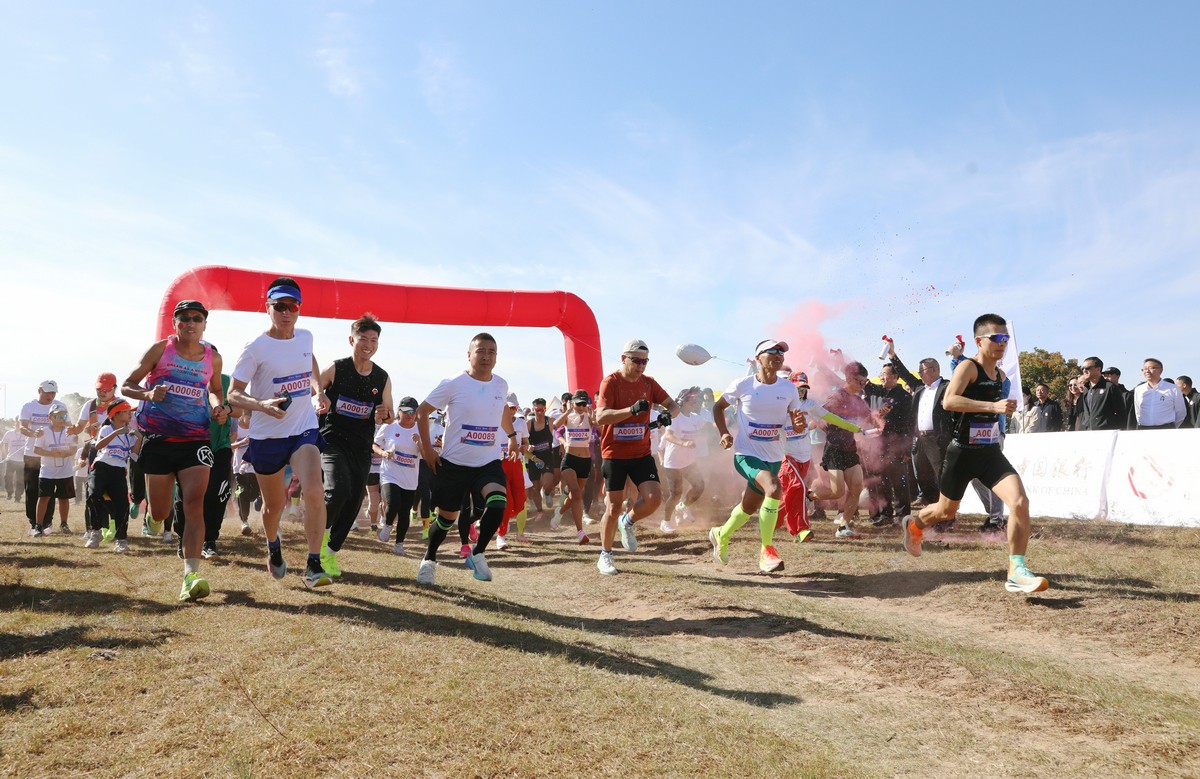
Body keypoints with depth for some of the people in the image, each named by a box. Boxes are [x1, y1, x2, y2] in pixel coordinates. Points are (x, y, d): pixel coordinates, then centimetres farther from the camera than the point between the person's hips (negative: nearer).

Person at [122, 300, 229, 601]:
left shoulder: (213, 357, 8)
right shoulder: (160, 348, 1)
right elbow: (127, 385, 5)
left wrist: (219, 407, 3)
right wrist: (147, 394, -17)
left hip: (196, 438, 1)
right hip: (158, 437, 0)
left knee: (194, 504, -15)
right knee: (160, 513, 4)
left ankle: (190, 576, -19)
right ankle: (152, 515, 45)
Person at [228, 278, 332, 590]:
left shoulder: (305, 337, 2)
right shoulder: (256, 348, -12)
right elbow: (234, 393, -10)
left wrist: (318, 390, 10)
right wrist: (263, 405, -30)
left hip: (304, 429, 2)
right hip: (267, 436, -2)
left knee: (314, 493, -21)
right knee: (273, 505, 13)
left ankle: (313, 565, -13)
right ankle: (273, 547, 46)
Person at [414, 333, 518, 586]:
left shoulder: (501, 385, 2)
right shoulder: (454, 384, -11)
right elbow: (422, 412, -3)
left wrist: (512, 436, 28)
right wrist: (427, 449, -7)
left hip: (489, 462, 3)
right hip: (454, 463, -2)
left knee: (498, 503, -24)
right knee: (447, 517, 8)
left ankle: (477, 554, -3)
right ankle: (429, 560, 36)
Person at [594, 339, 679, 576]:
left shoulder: (648, 383, 5)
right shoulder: (611, 382, -10)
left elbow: (674, 405, 9)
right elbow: (600, 417, -21)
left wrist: (668, 415, -16)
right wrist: (632, 409, -33)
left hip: (641, 453, 4)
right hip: (614, 454, -4)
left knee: (654, 498, -11)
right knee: (614, 506, -1)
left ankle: (627, 523, 20)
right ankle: (605, 556, 17)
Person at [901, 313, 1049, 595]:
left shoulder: (1000, 374, 10)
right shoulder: (968, 367, -13)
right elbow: (948, 401, -32)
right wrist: (993, 406, -36)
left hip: (991, 453, 5)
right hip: (962, 453, -5)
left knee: (1020, 502, -18)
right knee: (947, 511, 13)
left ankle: (1016, 571, -11)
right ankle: (914, 524, 46)